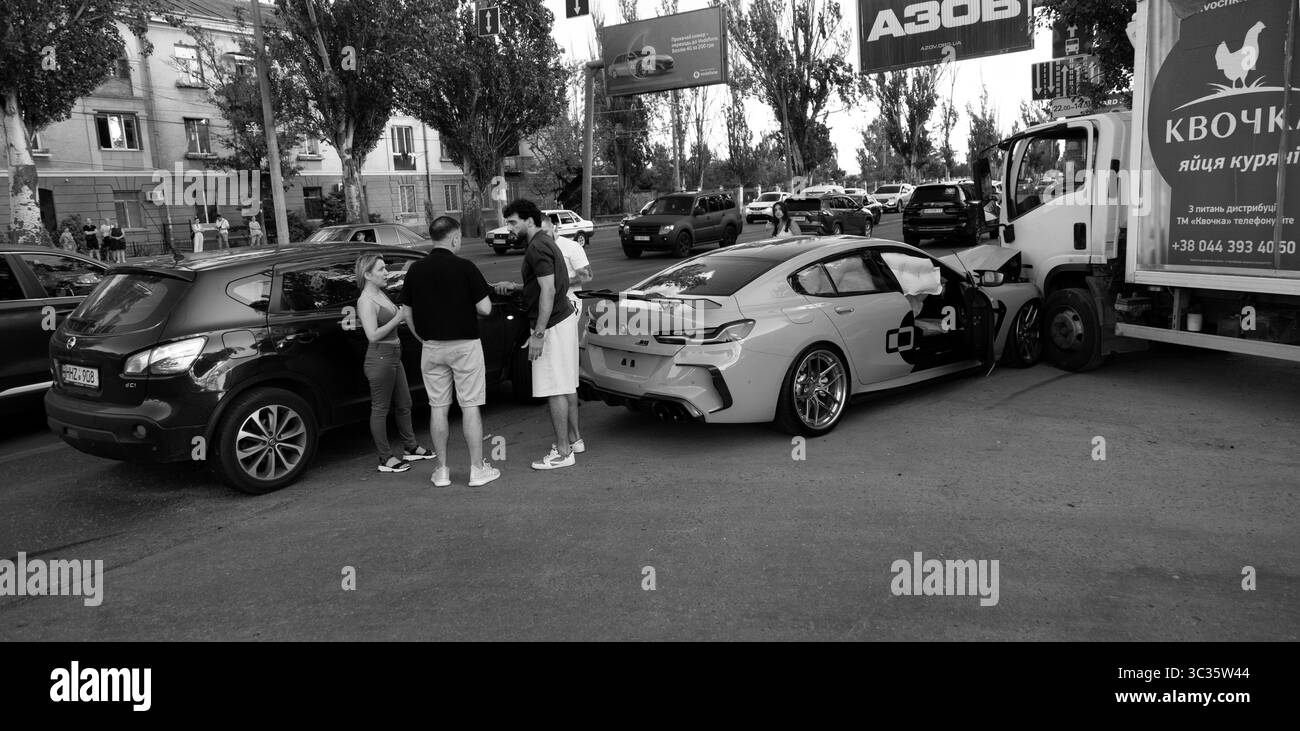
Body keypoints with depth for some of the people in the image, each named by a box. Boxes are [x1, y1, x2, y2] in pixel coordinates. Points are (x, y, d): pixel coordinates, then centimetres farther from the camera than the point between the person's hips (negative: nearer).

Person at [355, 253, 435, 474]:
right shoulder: (366, 301, -16)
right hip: (380, 358, -10)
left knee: (403, 404, 18)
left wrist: (404, 315, 7)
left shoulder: (381, 295, 12)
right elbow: (373, 335, -23)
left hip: (394, 356, 10)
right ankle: (386, 459, 7)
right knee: (380, 408, 0)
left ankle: (411, 447, 31)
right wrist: (398, 318, -21)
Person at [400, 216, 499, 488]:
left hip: (432, 348, 4)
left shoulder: (415, 270, 2)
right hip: (465, 345, -4)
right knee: (470, 406, 3)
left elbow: (408, 316, 6)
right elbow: (484, 309, -11)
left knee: (438, 408, 9)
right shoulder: (465, 267, -11)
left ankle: (441, 470, 14)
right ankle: (477, 468, 7)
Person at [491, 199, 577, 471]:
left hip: (553, 325, -11)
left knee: (555, 390, -6)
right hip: (564, 317, 11)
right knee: (563, 387, 15)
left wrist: (538, 334, -24)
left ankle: (563, 453, -1)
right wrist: (513, 286, 18)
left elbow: (548, 291, -23)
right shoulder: (545, 242, 16)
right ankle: (568, 441, 23)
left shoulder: (538, 249, -17)